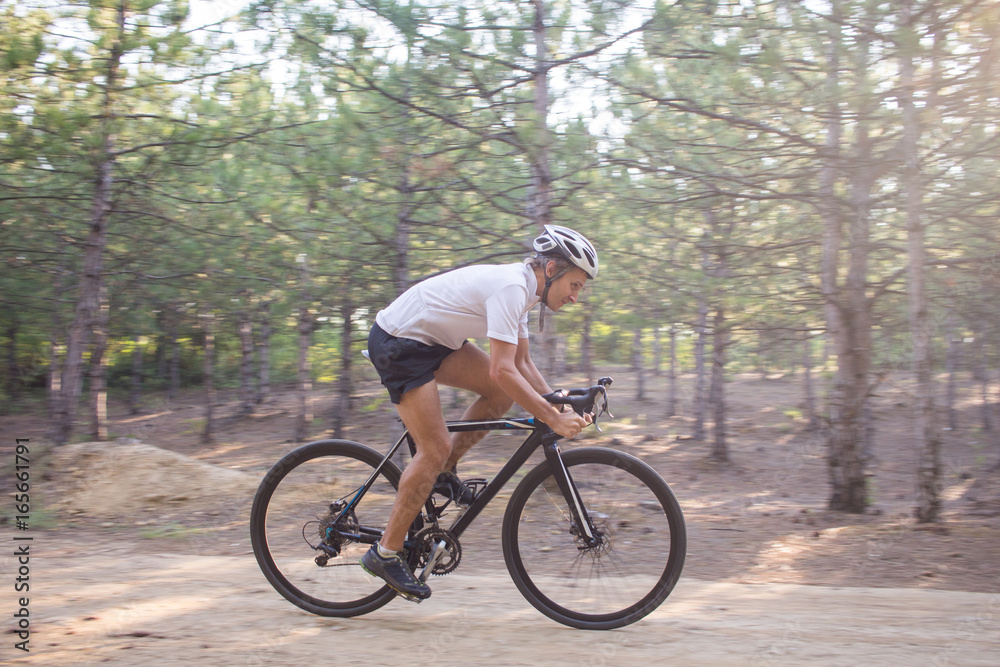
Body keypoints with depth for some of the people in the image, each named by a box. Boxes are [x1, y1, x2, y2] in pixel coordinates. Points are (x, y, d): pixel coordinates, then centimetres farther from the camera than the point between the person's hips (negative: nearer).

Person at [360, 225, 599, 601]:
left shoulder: (520, 288, 7)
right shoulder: (511, 287, -24)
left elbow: (522, 365, 13)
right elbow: (502, 371, -30)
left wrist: (559, 404, 1)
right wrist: (553, 419, -26)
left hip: (431, 340, 10)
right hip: (397, 343, -10)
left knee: (502, 394, 2)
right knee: (435, 448, -12)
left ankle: (442, 472, 12)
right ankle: (385, 553, -3)